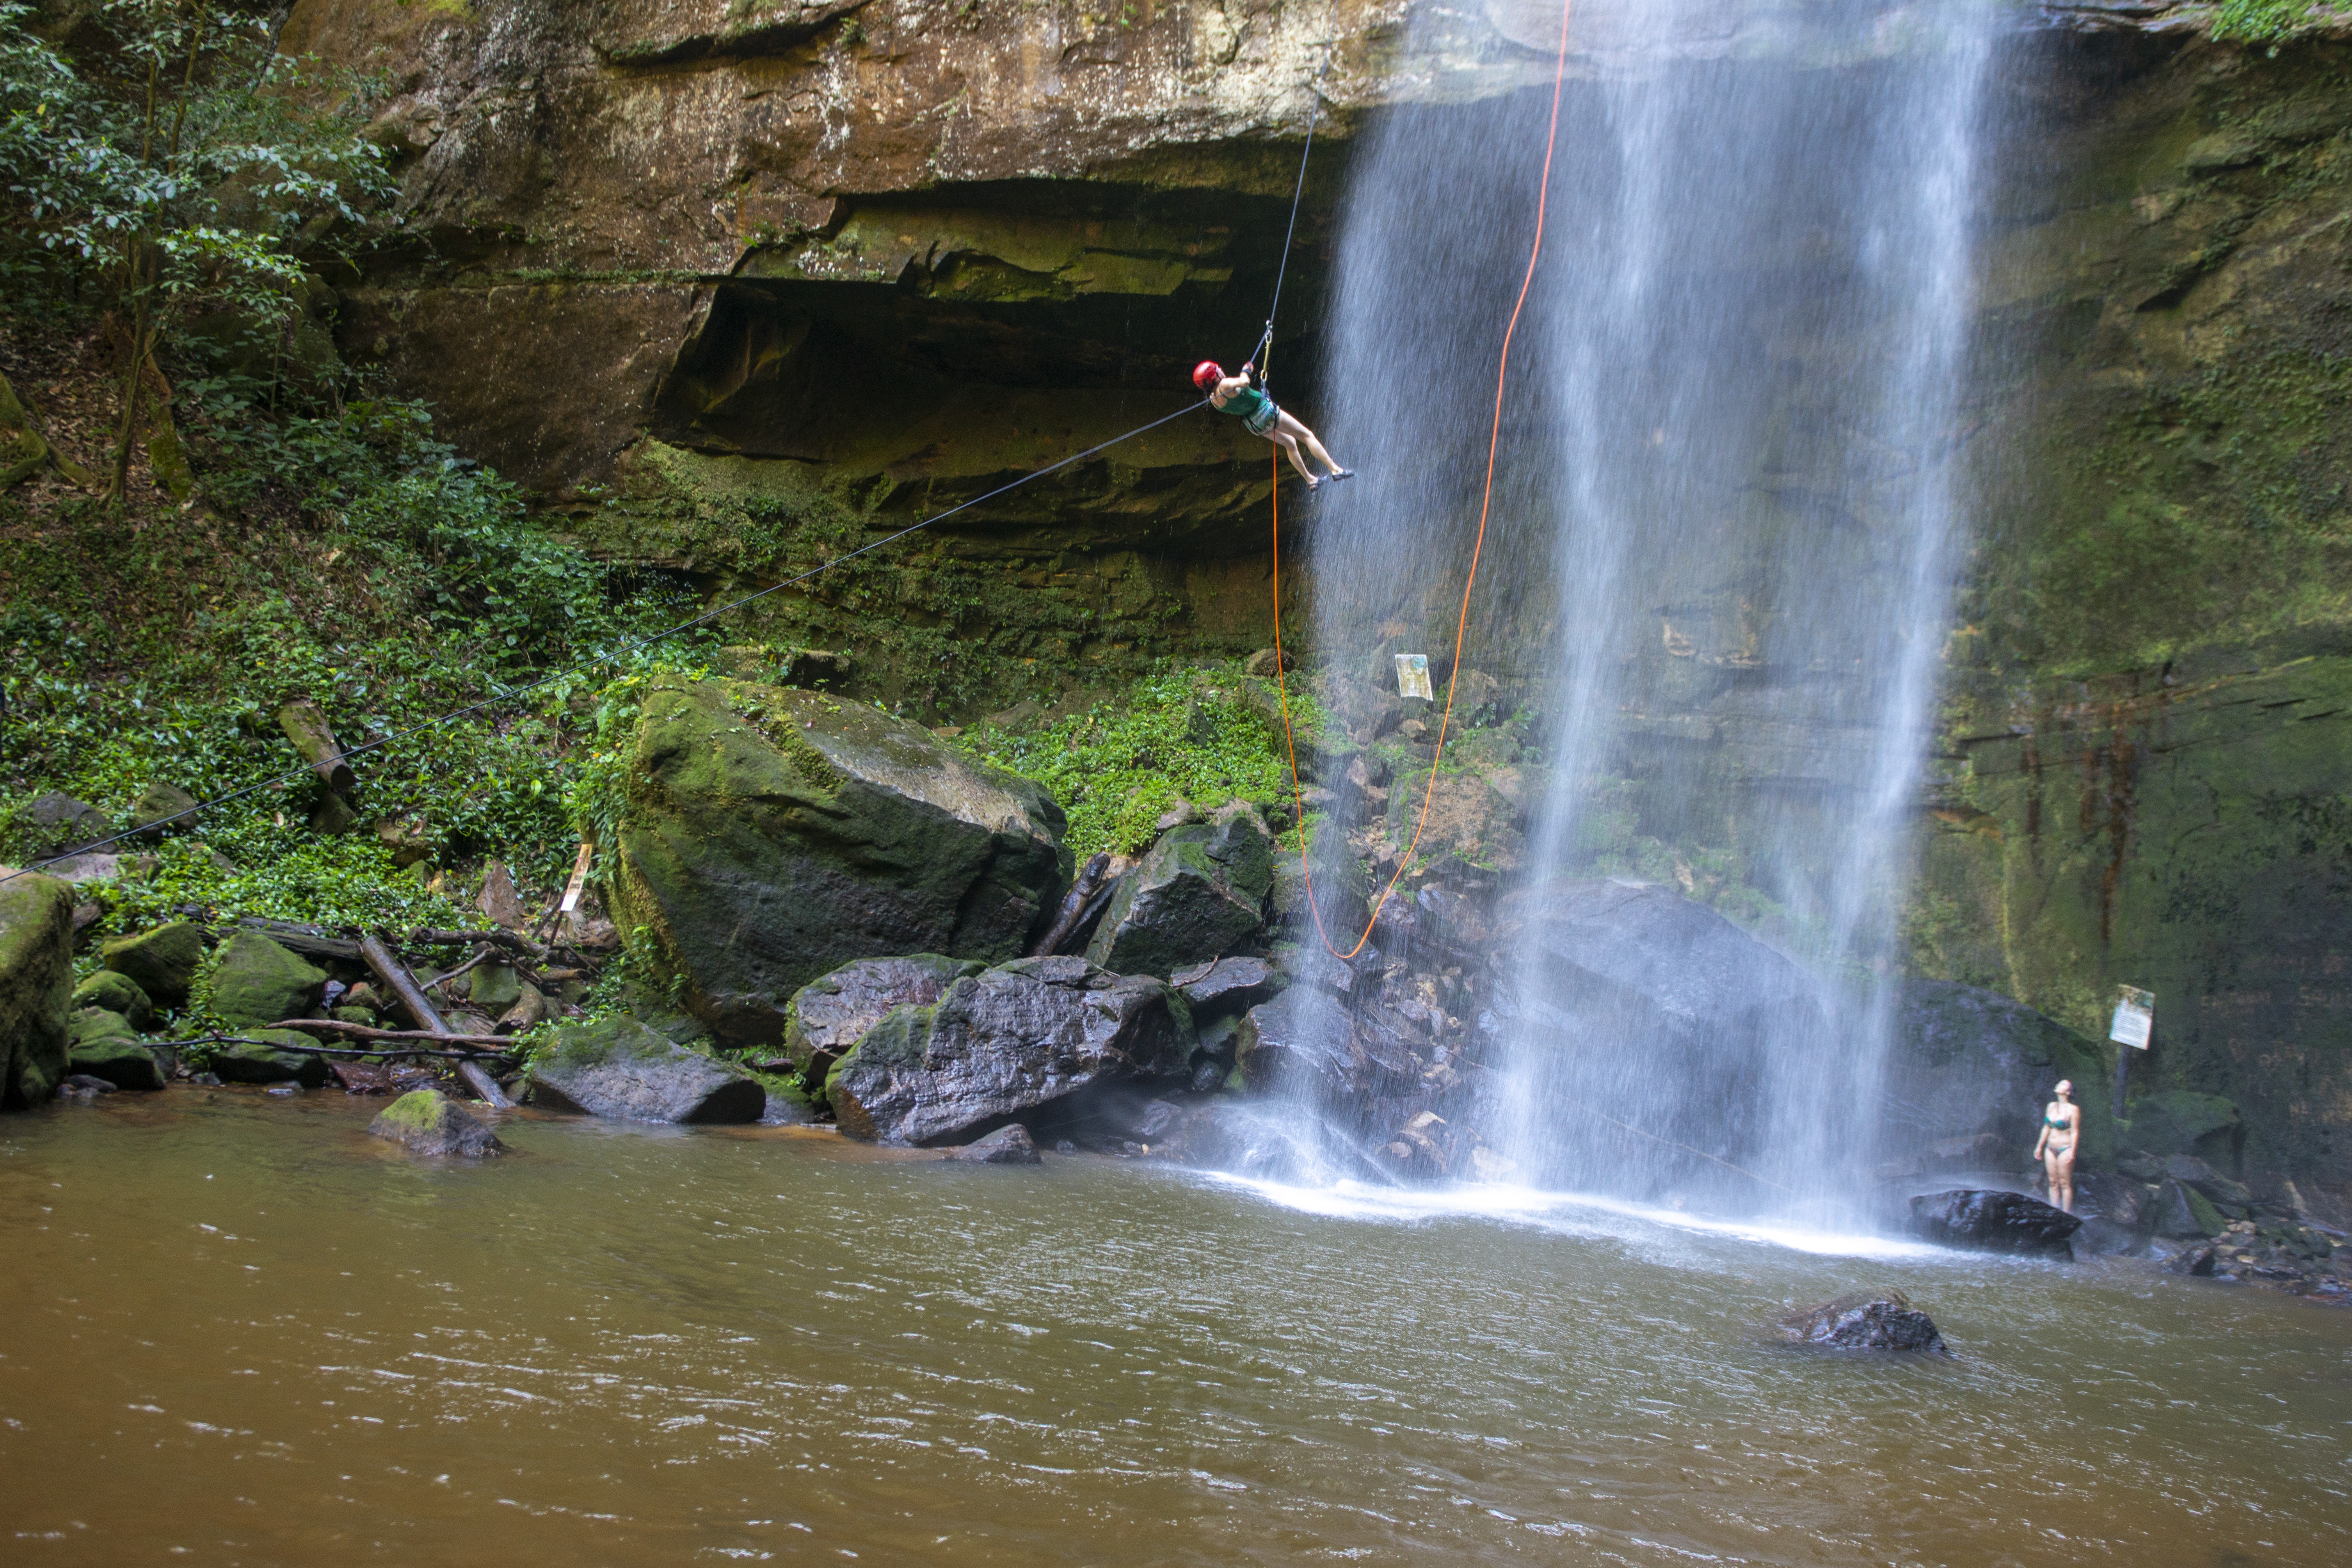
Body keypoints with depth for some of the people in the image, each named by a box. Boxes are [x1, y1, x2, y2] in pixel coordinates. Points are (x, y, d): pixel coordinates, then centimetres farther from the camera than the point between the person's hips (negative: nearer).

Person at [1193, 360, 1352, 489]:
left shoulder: (1213, 400, -3)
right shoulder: (1224, 385, -30)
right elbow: (1244, 382, -49)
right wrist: (1245, 372, -26)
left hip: (1253, 424, 9)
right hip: (1266, 412, -9)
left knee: (1290, 443, 30)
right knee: (1307, 435, 4)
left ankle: (1310, 480, 35)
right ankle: (1335, 470, 5)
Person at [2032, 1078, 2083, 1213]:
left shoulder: (2073, 1109, -9)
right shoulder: (2051, 1106, 10)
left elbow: (2075, 1132, -10)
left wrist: (2072, 1152, -16)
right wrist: (2039, 1146, 19)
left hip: (2065, 1149, -7)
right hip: (2051, 1149, 7)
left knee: (2065, 1184, -4)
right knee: (2053, 1183, 7)